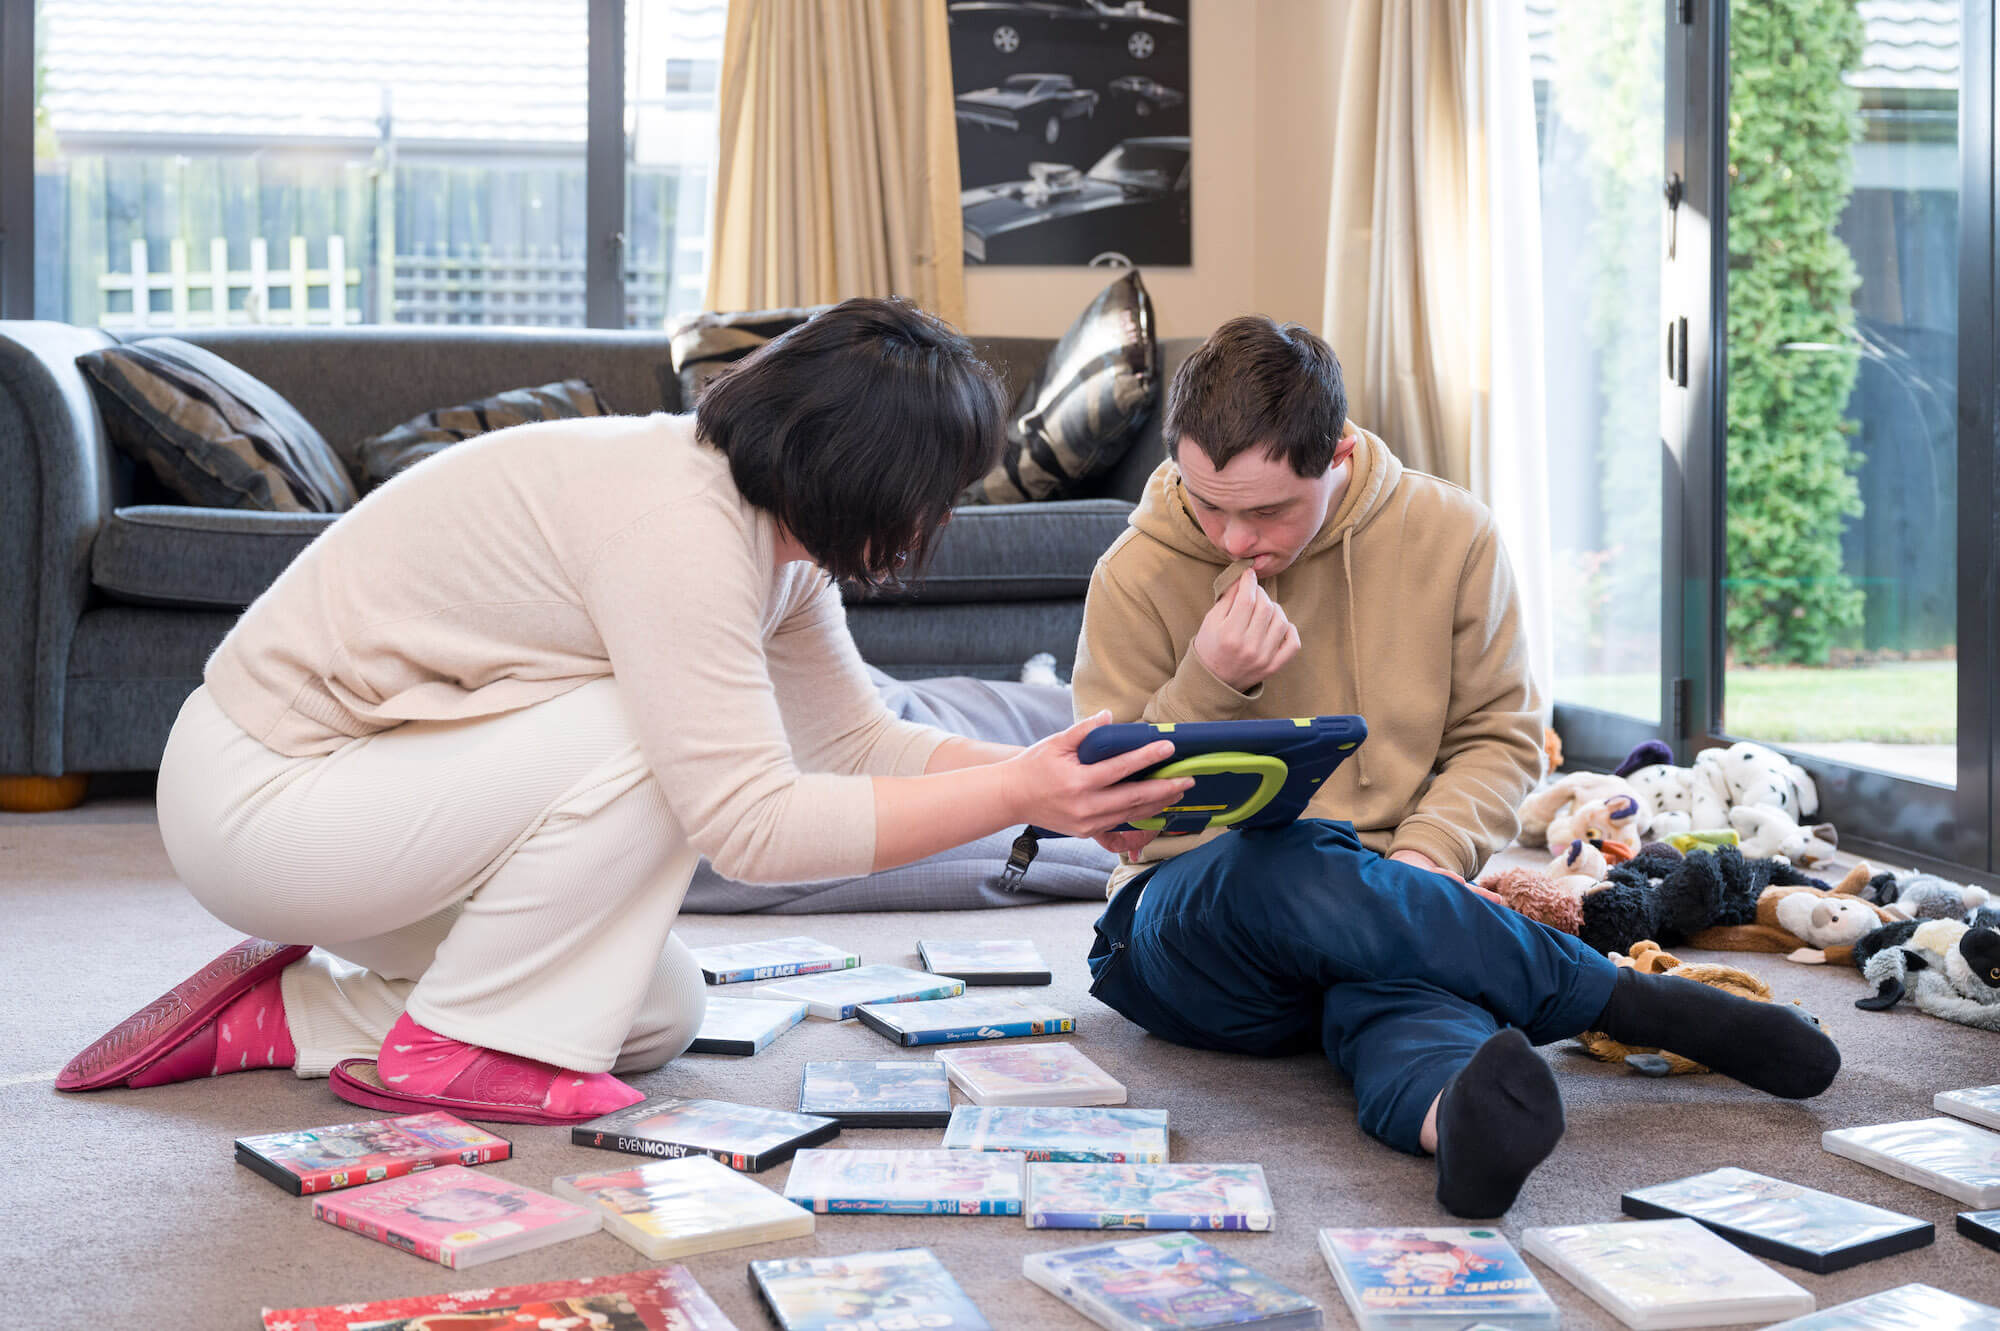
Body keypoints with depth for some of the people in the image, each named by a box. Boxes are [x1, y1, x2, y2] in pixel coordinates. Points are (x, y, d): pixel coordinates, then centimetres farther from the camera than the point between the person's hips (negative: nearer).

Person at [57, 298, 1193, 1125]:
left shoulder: (768, 518, 1)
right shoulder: (675, 524, -29)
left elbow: (858, 737, 6)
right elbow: (753, 824, -31)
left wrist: (1057, 779, -5)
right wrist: (1019, 793, -28)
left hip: (336, 776, 10)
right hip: (254, 794, -10)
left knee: (662, 1014, 8)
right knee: (657, 741, -25)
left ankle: (277, 1015, 12)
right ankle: (452, 1048, -9)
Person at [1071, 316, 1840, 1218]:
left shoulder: (1450, 536, 2)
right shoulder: (1137, 576, -2)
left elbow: (1500, 737, 9)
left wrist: (1426, 854, -12)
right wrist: (1206, 685, -17)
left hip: (1382, 906, 1)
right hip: (1190, 926, 0)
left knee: (1402, 973, -38)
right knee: (1284, 864, -37)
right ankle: (1639, 1004, -30)